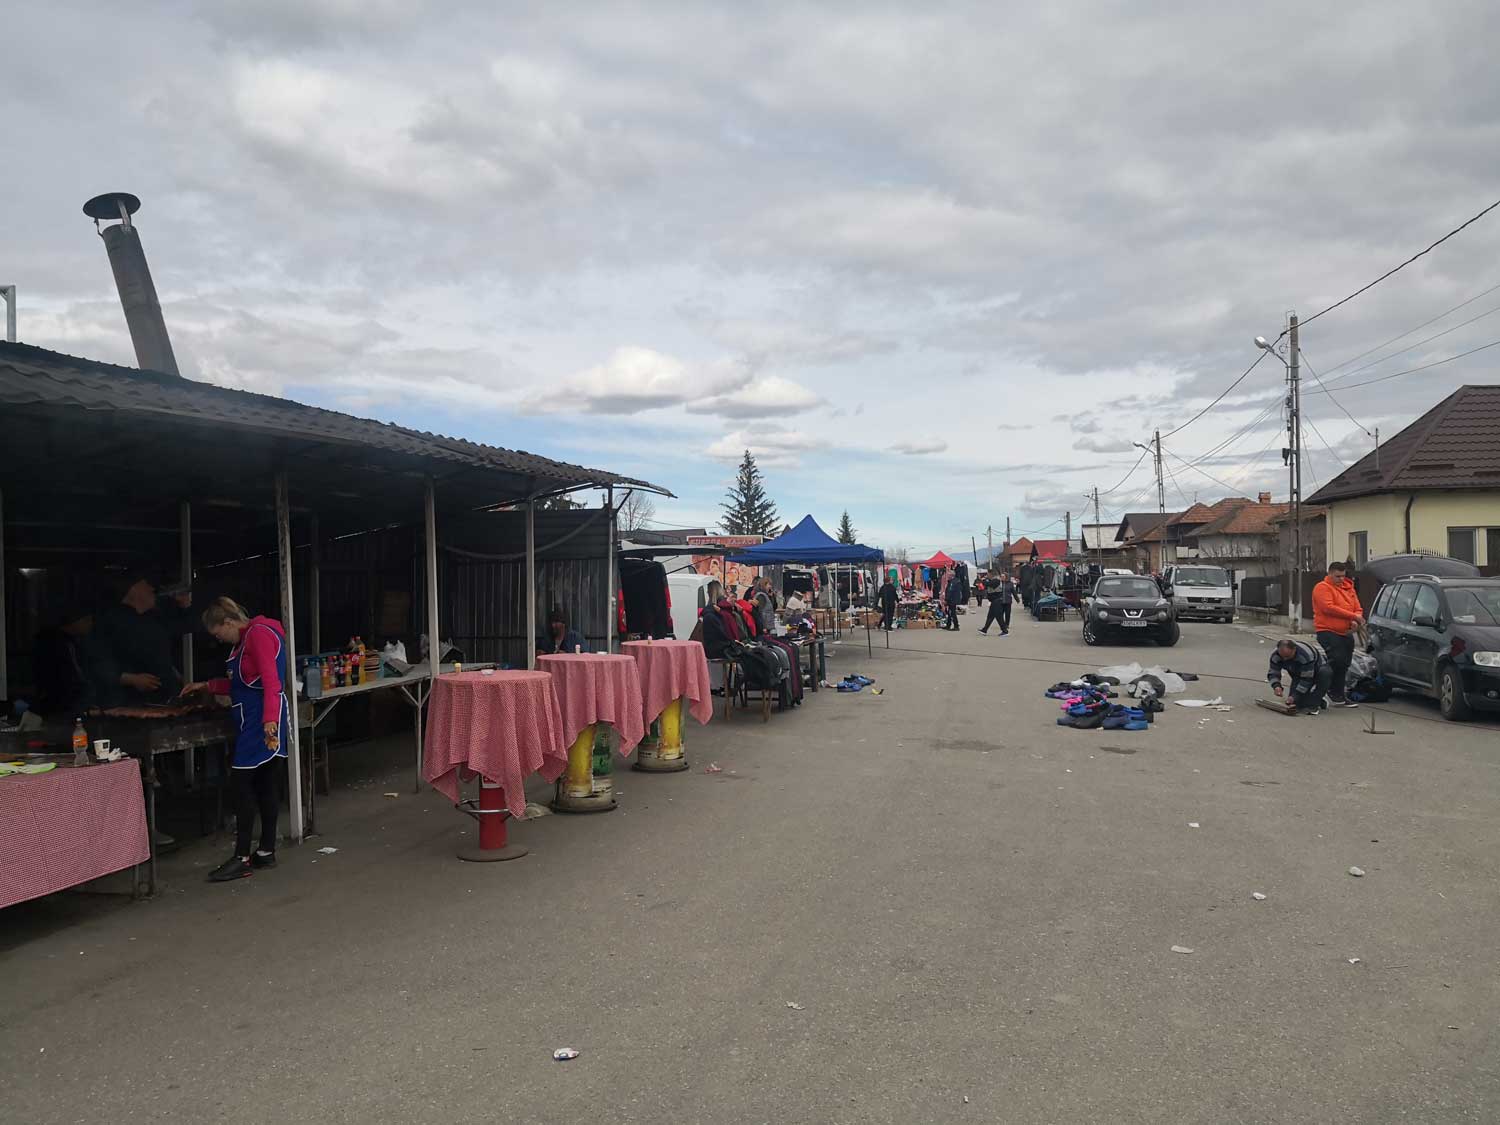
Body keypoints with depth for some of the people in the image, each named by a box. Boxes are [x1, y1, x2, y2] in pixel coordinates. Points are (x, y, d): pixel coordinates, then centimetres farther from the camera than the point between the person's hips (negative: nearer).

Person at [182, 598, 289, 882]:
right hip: (254, 722, 10)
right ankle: (266, 852, 17)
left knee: (242, 783, -7)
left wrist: (270, 720, -31)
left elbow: (271, 681, -23)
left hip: (260, 723, -10)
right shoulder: (249, 638, 19)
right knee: (263, 784, 12)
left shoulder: (259, 634, -13)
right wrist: (207, 686, 26)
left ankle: (242, 859, -2)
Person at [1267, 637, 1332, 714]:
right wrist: (1276, 686, -39)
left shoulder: (1306, 655, -39)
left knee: (1326, 673, -39)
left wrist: (1295, 696, -38)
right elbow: (1273, 673, -17)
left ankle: (1314, 704, -30)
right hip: (1298, 675, 4)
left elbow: (1306, 679, -35)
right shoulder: (1275, 656, -23)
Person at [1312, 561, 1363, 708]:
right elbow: (1328, 608, -20)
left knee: (1344, 665, 10)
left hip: (1346, 633, 8)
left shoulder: (1349, 588, 15)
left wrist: (1356, 622, -7)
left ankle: (1339, 695, 18)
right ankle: (1332, 691, -4)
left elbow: (1358, 609, 16)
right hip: (1328, 632, -8)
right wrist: (1353, 616, -19)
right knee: (1337, 660, -21)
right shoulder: (1322, 588, -7)